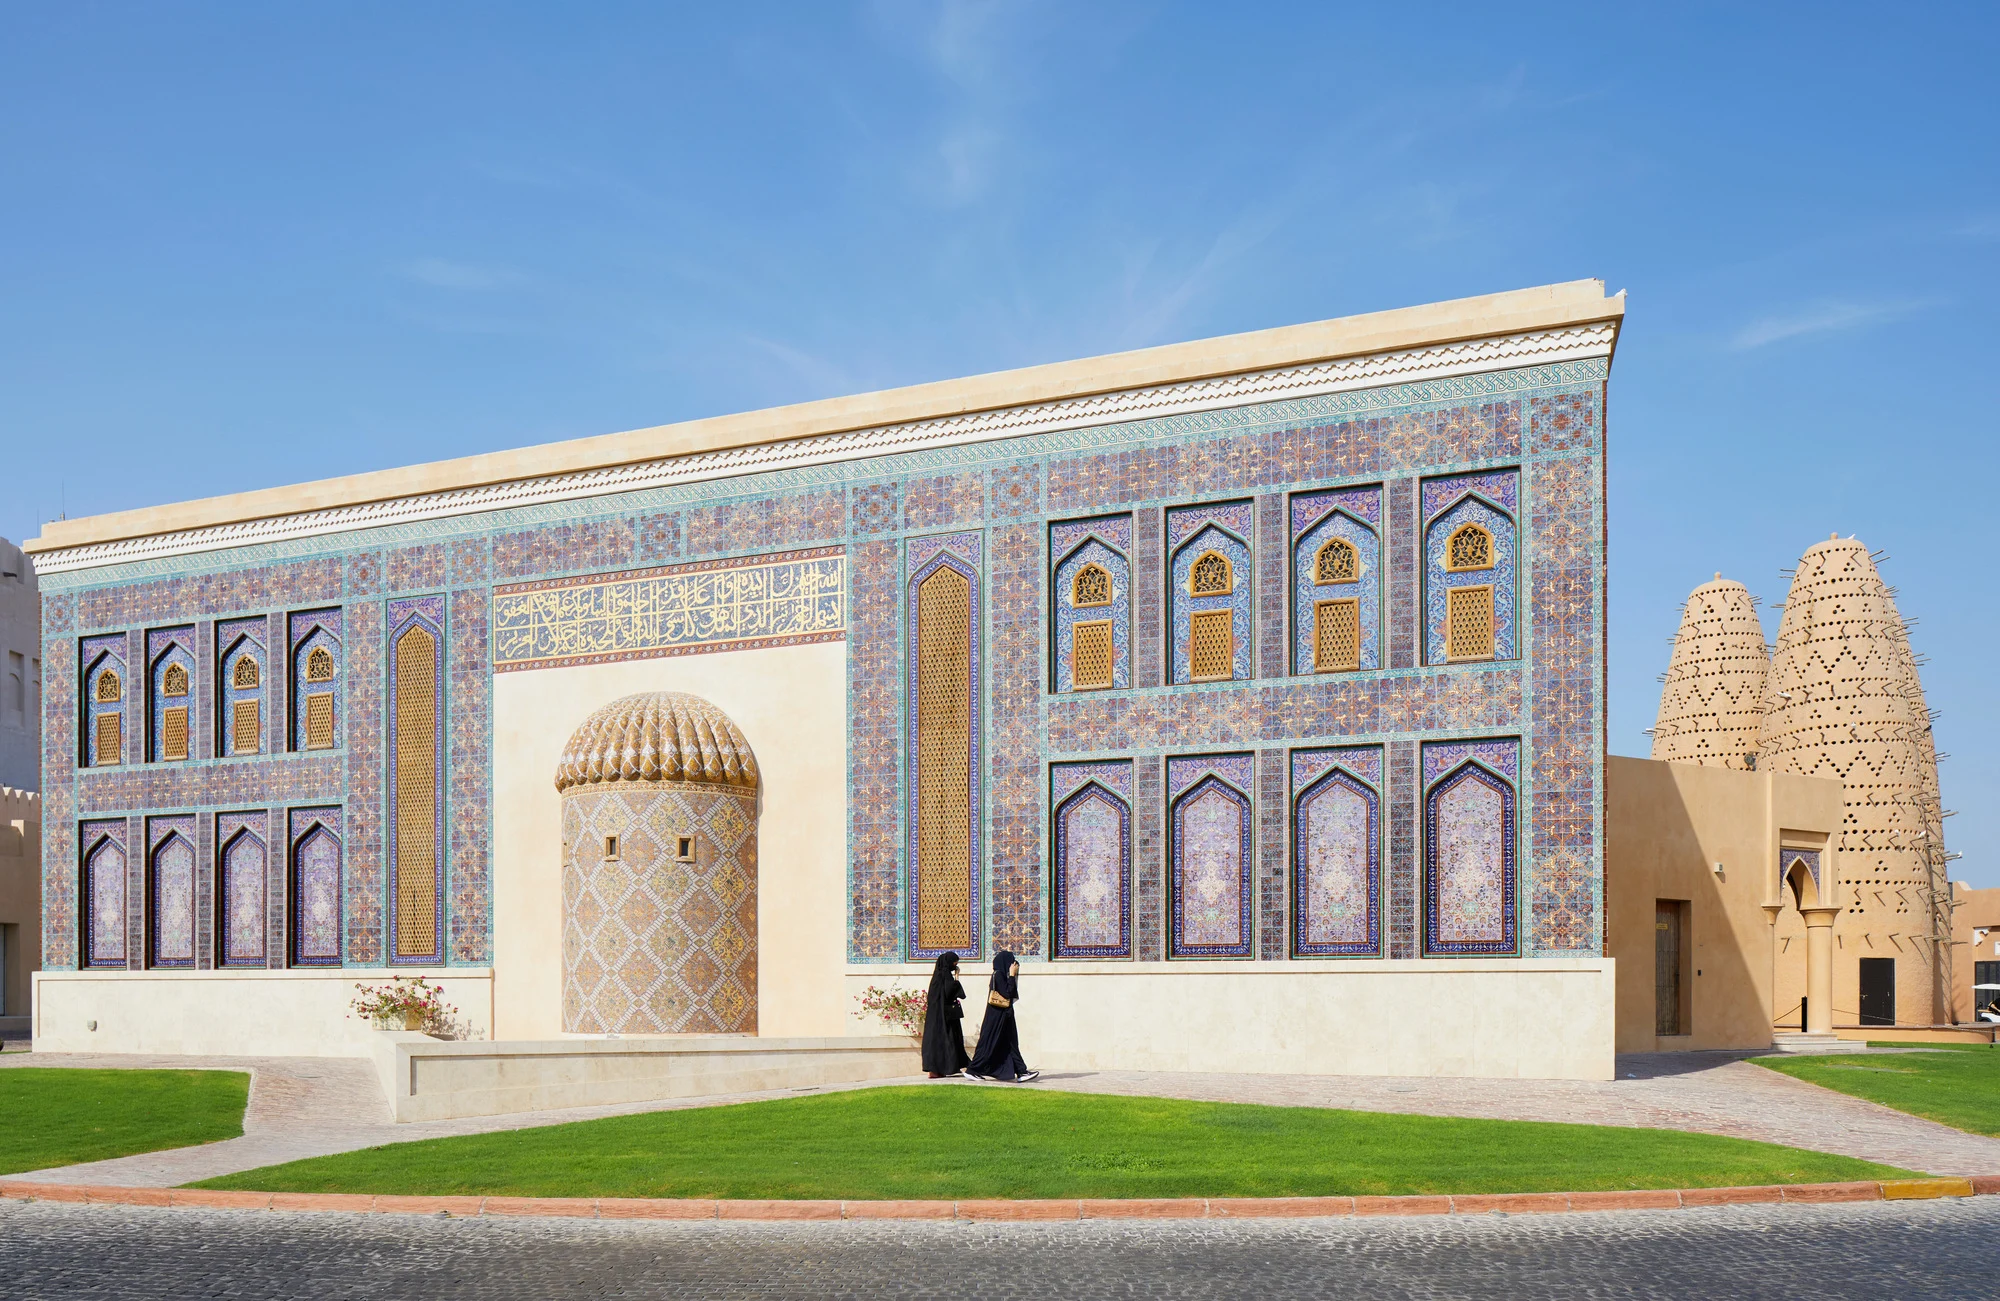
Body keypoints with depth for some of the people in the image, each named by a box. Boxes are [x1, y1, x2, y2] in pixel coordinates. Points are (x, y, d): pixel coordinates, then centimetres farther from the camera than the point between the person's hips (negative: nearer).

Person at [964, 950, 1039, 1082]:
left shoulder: (1000, 974, 13)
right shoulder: (999, 975, -15)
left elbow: (1010, 993, 15)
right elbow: (1008, 994, -20)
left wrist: (1012, 975, 10)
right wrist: (1012, 976, -14)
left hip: (1003, 1015, 10)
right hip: (997, 1016, -10)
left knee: (1010, 1043, 6)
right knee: (989, 1043, -4)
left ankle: (1021, 1072, 4)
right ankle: (972, 1070, 3)